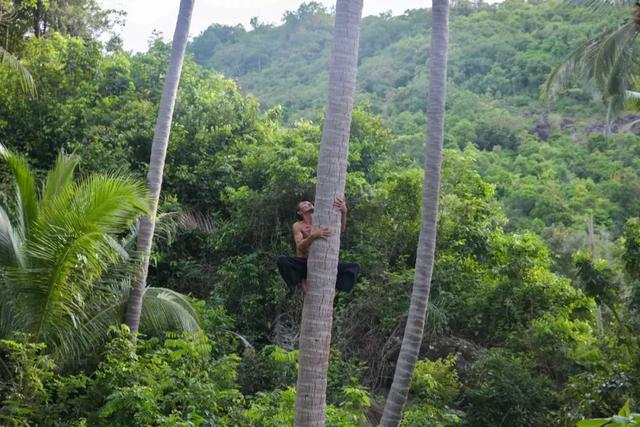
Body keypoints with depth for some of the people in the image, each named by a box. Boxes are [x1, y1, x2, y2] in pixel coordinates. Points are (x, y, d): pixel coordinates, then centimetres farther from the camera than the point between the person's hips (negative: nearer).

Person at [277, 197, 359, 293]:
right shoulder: (297, 226, -1)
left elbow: (341, 228, -15)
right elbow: (300, 247, -18)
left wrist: (344, 212, -35)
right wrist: (314, 236, -38)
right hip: (304, 264, -2)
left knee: (354, 267, -17)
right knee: (282, 261, -32)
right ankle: (303, 281, -12)